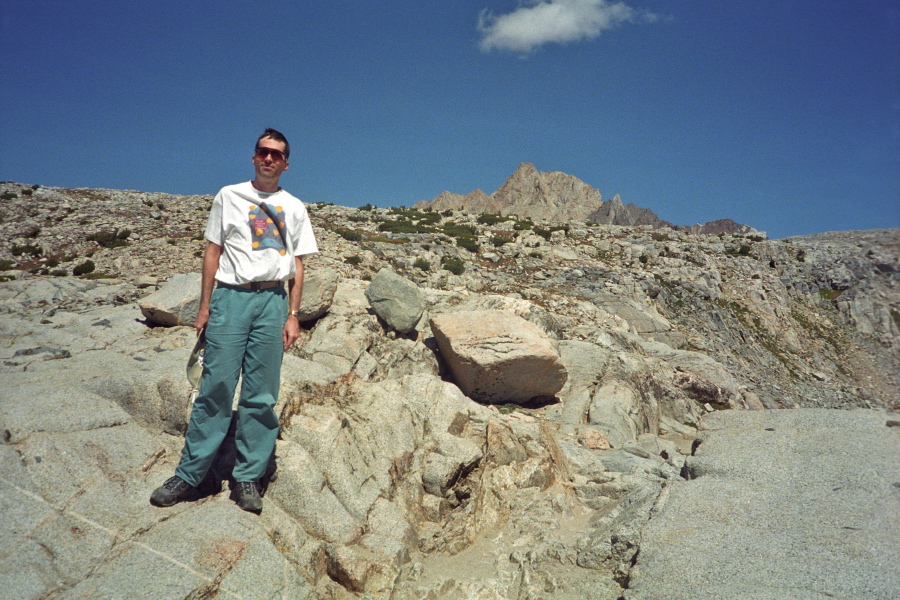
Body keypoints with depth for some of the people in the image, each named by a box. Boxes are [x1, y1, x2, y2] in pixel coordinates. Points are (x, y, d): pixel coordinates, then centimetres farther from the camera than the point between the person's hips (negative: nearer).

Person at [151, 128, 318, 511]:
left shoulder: (294, 208, 14)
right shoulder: (229, 196, 11)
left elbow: (297, 266, 12)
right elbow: (212, 252, 9)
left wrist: (293, 315, 3)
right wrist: (204, 306, 3)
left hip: (273, 301, 2)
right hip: (231, 297, -1)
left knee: (261, 396, 2)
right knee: (216, 387, -6)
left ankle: (247, 479, 10)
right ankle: (189, 474, 4)